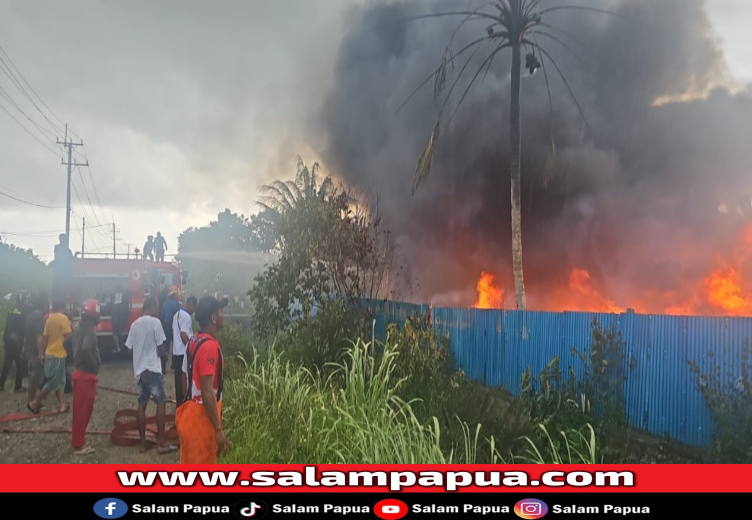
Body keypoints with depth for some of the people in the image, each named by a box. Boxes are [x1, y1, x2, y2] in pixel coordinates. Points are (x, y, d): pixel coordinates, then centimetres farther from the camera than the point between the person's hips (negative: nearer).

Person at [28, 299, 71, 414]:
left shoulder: (49, 319, 8)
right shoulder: (63, 318, -13)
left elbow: (45, 338, 10)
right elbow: (68, 336, -16)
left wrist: (42, 354, 14)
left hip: (50, 354, 8)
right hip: (58, 354, -8)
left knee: (59, 381, 13)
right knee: (53, 382, 0)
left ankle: (62, 405, 14)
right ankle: (35, 403, 3)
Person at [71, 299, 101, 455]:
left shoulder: (79, 329, 10)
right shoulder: (89, 330, -20)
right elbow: (86, 349, -35)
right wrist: (95, 364, -21)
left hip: (80, 372, 9)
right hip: (87, 374, -9)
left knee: (80, 409, 17)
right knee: (83, 410, -2)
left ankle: (78, 440, 27)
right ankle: (79, 445, 4)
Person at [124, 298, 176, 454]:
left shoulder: (135, 324, 8)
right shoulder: (155, 322, -9)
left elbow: (130, 347, 12)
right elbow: (160, 348, -10)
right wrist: (163, 355, 11)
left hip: (139, 369, 6)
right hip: (152, 369, -6)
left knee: (142, 405, 9)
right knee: (161, 403, -2)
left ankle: (143, 443, 11)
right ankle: (161, 443, -3)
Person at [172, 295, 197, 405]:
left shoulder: (177, 314, 11)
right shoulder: (187, 316, -17)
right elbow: (183, 335, -21)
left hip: (176, 351, 9)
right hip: (184, 351, -9)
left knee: (178, 377, 13)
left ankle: (179, 400, 20)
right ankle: (183, 400, 3)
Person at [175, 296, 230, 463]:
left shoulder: (195, 341, 8)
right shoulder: (210, 346, -22)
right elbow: (207, 392, -25)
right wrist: (218, 429, -22)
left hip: (191, 412, 10)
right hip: (200, 417, -10)